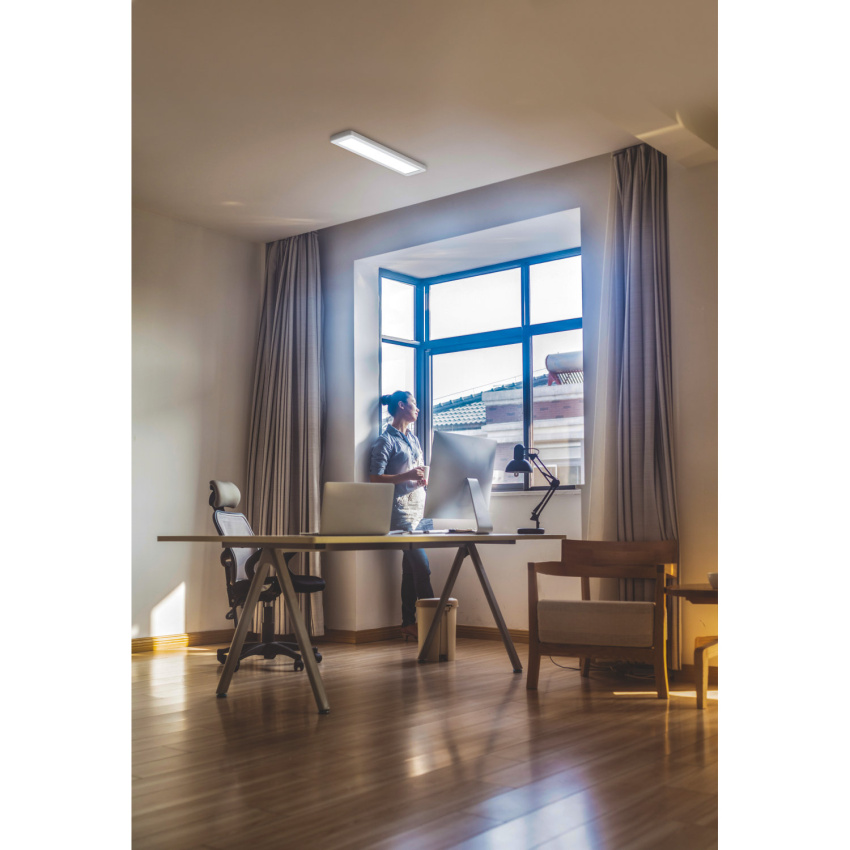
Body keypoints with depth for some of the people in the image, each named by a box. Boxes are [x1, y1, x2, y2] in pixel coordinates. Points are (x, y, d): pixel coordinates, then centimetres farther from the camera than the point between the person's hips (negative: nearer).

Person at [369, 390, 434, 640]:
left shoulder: (413, 438, 19)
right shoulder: (386, 440, -5)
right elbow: (375, 478, -10)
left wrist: (422, 479, 5)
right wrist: (406, 476, -18)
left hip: (419, 509, 8)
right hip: (401, 511, -8)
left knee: (412, 567, 8)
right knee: (421, 566, -11)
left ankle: (409, 623, 12)